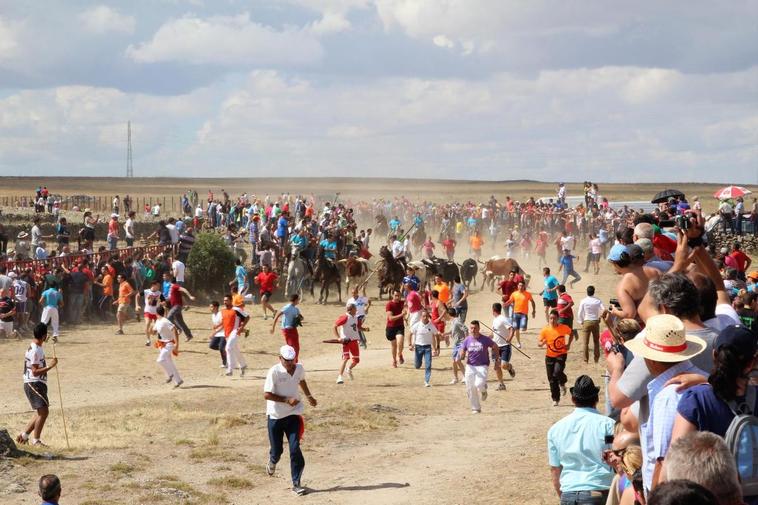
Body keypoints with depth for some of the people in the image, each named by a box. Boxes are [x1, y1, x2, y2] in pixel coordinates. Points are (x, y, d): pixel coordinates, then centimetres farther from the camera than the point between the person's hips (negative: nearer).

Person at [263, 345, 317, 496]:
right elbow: (267, 394, -19)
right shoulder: (274, 372, -18)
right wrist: (286, 400, -24)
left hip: (293, 415, 2)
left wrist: (308, 396, 25)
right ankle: (272, 461, 46)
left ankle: (296, 484, -2)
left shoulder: (299, 368, -2)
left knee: (295, 449, -9)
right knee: (277, 450, 8)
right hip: (275, 416, -2)